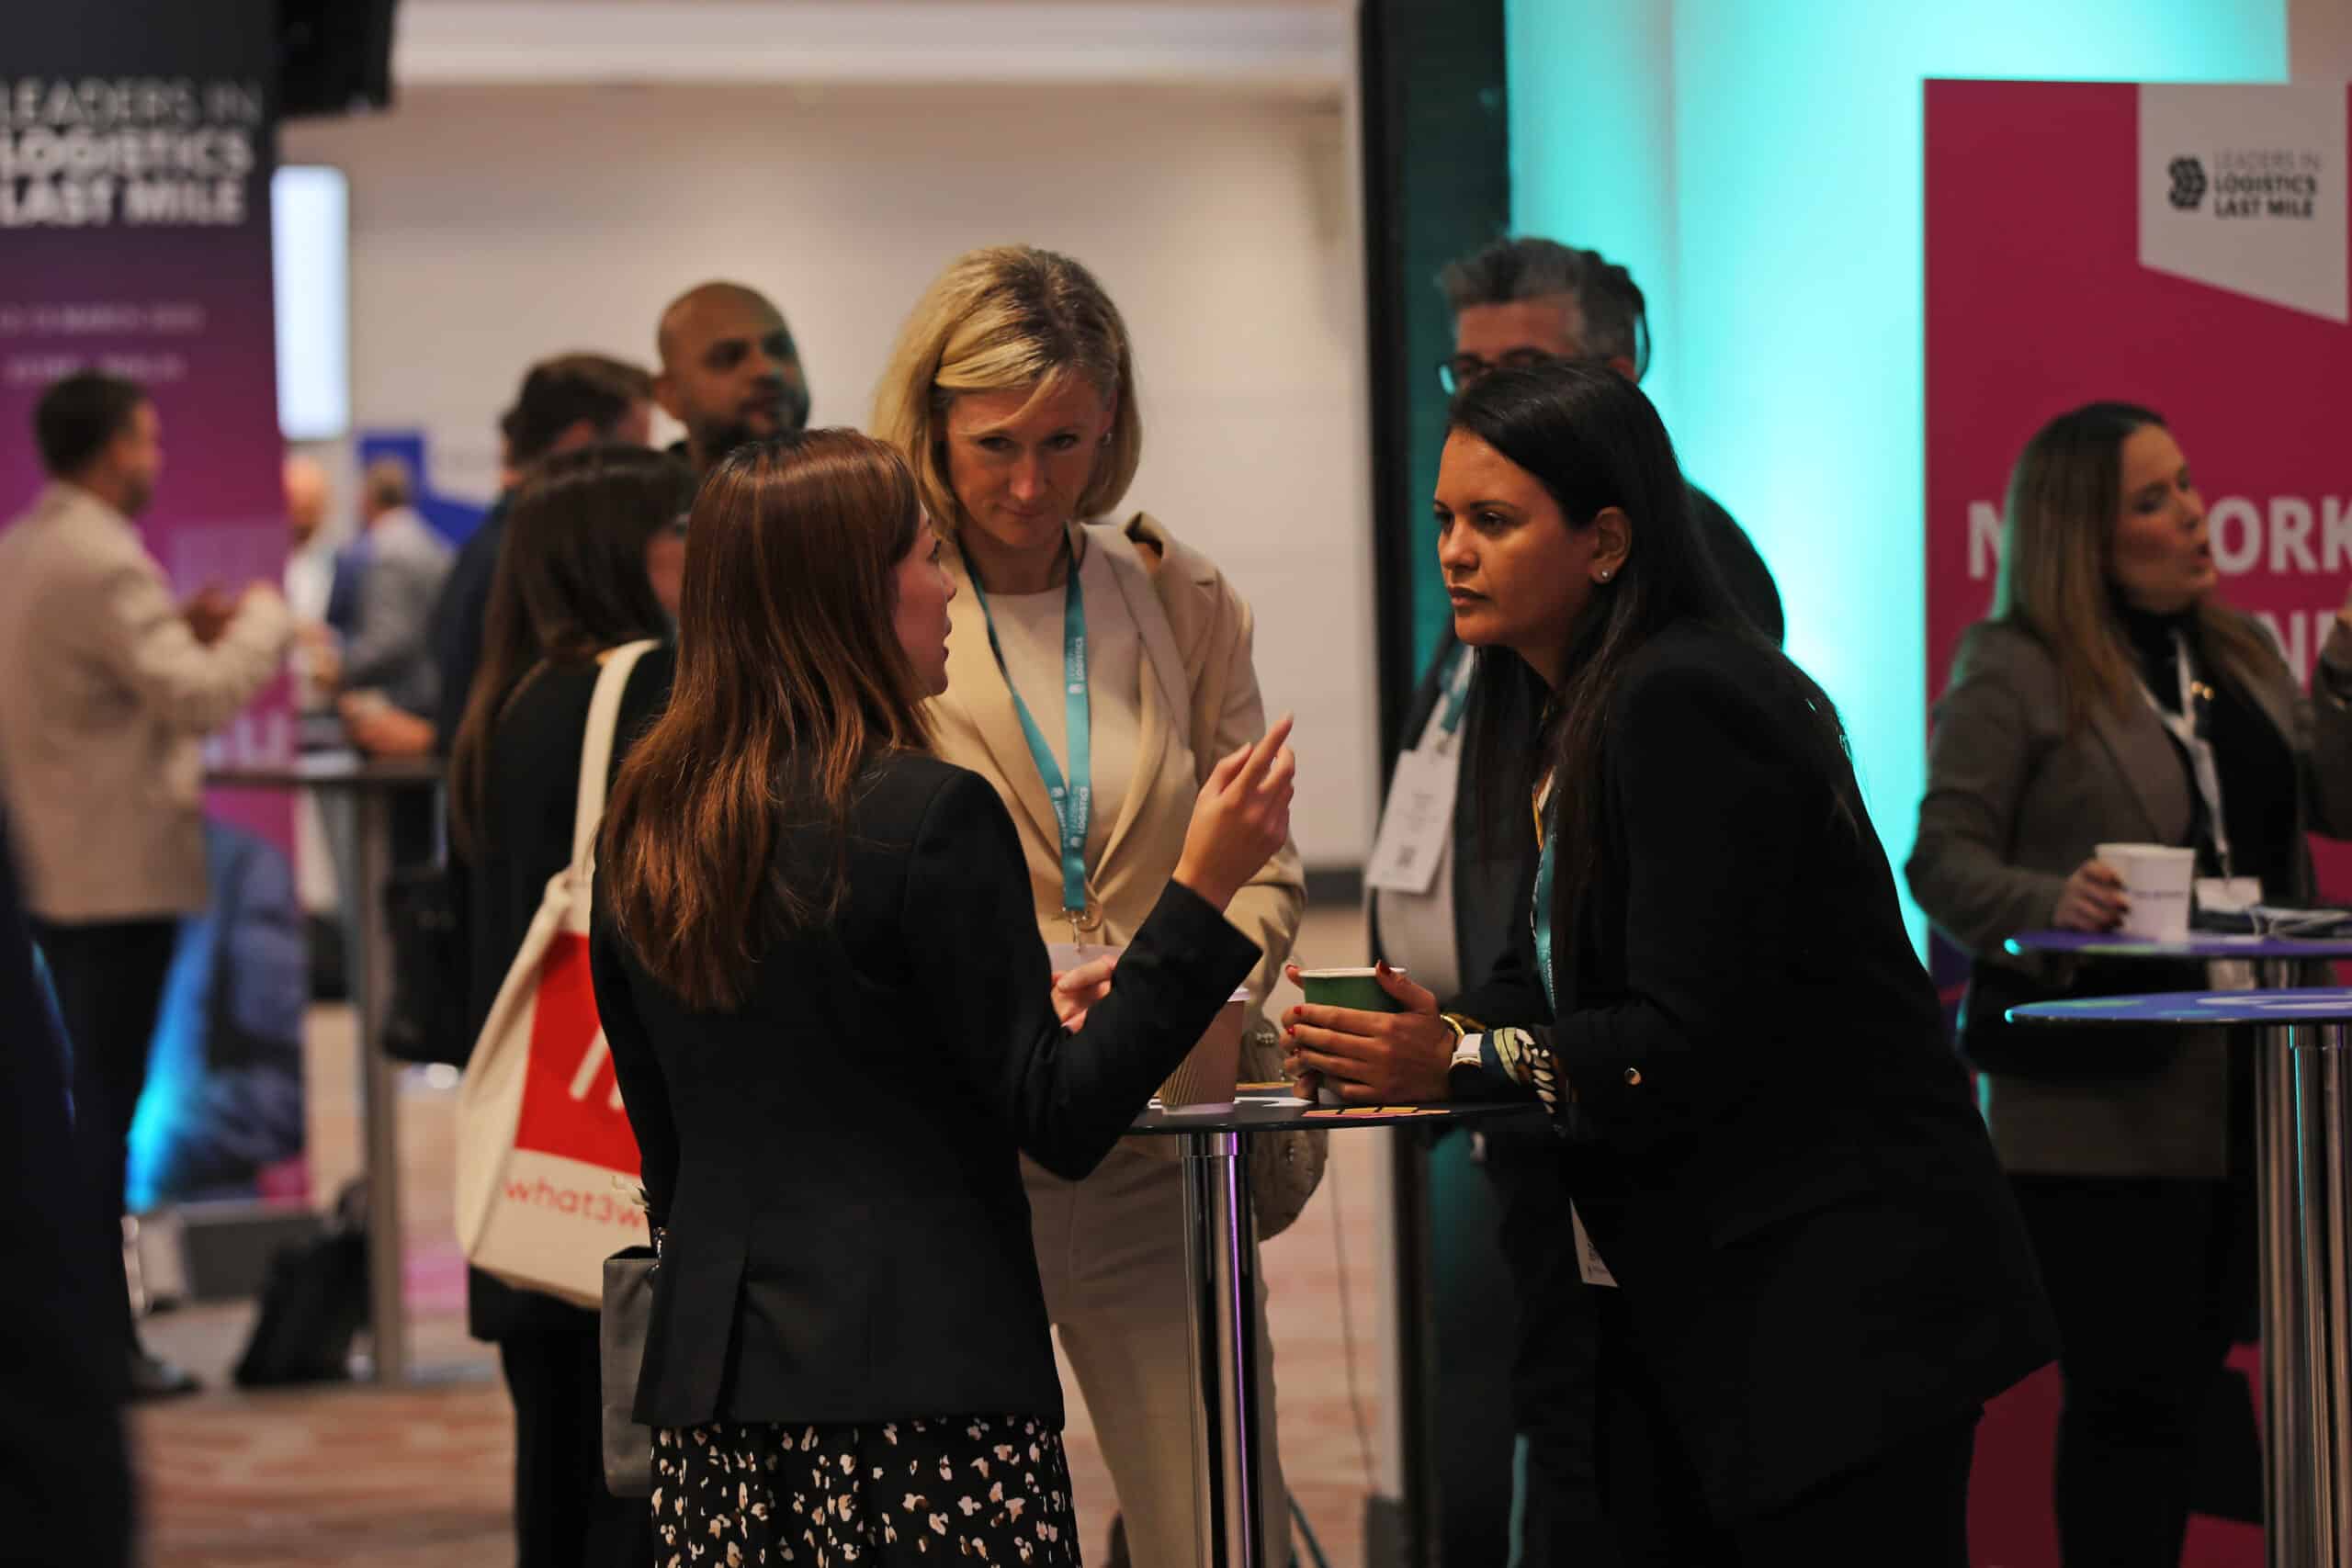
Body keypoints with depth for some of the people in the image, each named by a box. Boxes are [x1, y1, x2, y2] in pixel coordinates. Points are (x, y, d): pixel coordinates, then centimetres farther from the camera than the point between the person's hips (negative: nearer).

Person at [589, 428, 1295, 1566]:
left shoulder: (642, 826, 8)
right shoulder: (930, 814, -11)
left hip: (711, 1391, 7)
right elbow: (1062, 1124, -10)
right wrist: (1205, 889, -9)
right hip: (924, 1385, -7)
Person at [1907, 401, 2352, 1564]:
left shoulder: (2237, 652, 16)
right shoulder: (2012, 671, -5)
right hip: (2104, 1103, -6)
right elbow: (1943, 860, -9)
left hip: (2243, 1094, 6)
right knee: (2131, 1395, -6)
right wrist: (2052, 907, -27)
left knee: (2190, 1380, 9)